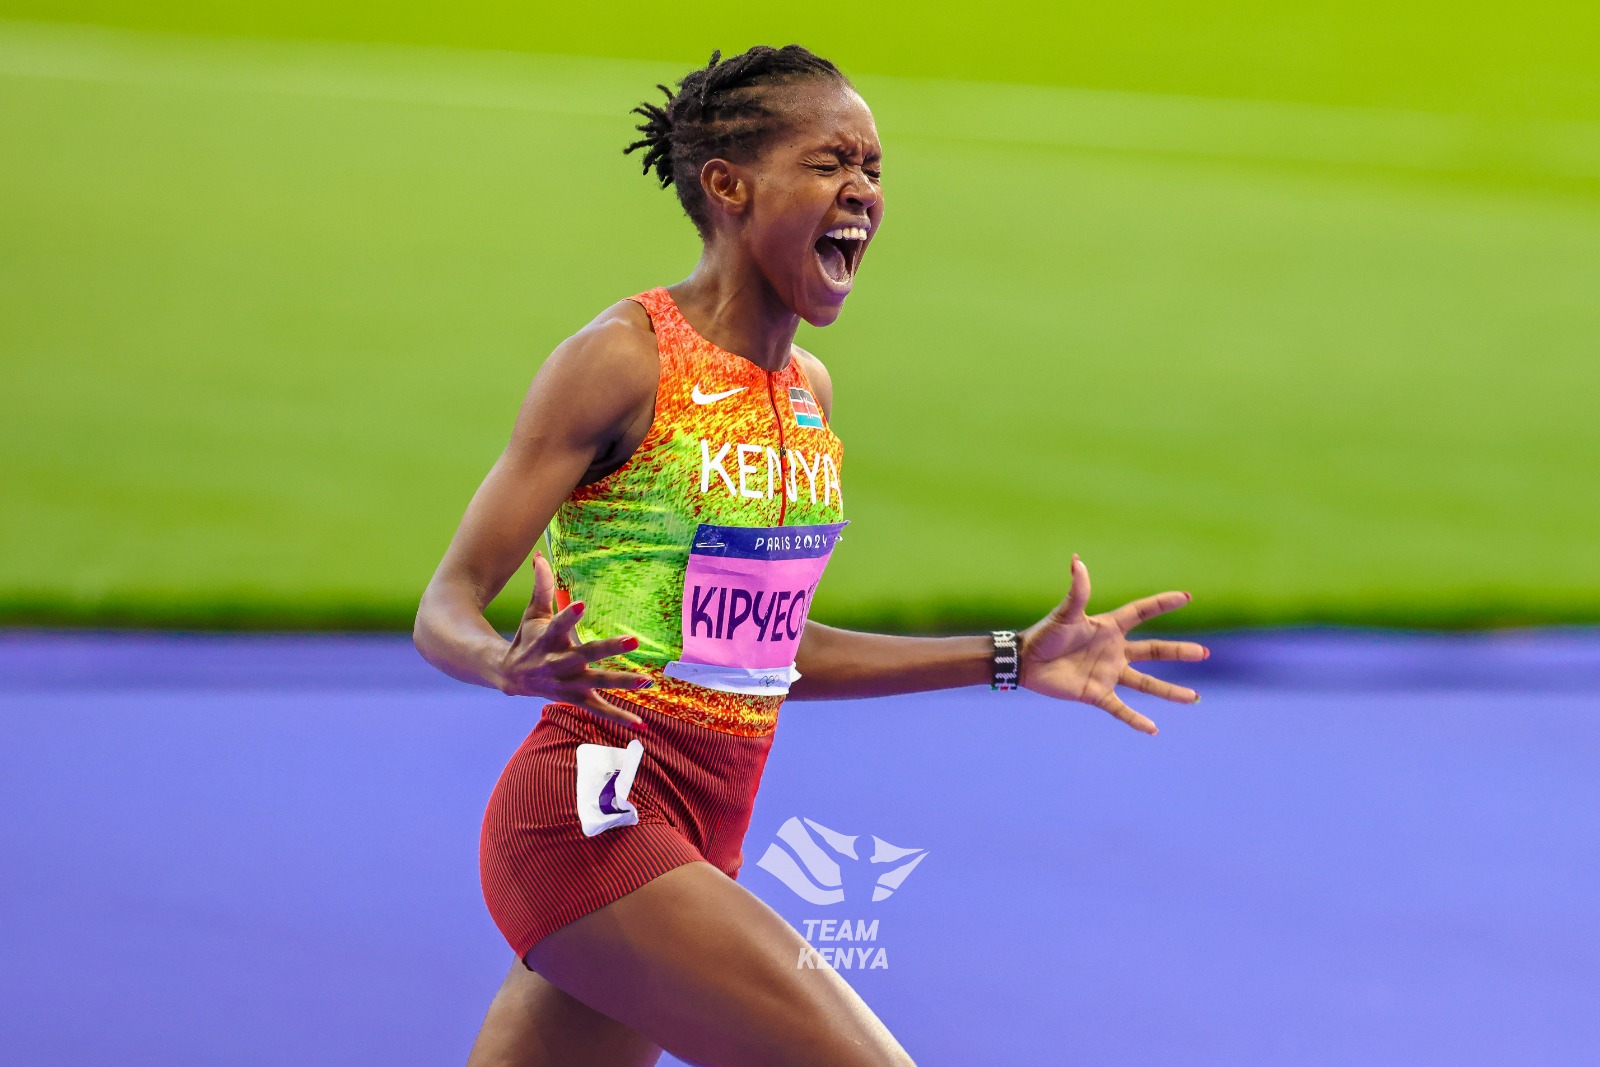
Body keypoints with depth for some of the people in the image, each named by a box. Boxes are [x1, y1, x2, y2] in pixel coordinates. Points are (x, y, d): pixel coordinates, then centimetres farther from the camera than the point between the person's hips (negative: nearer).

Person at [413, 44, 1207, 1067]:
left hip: (701, 830, 8)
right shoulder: (619, 361, -11)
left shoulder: (808, 388, 13)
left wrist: (1011, 661, 20)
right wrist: (513, 665, -34)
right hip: (595, 817, -8)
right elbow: (447, 608, -11)